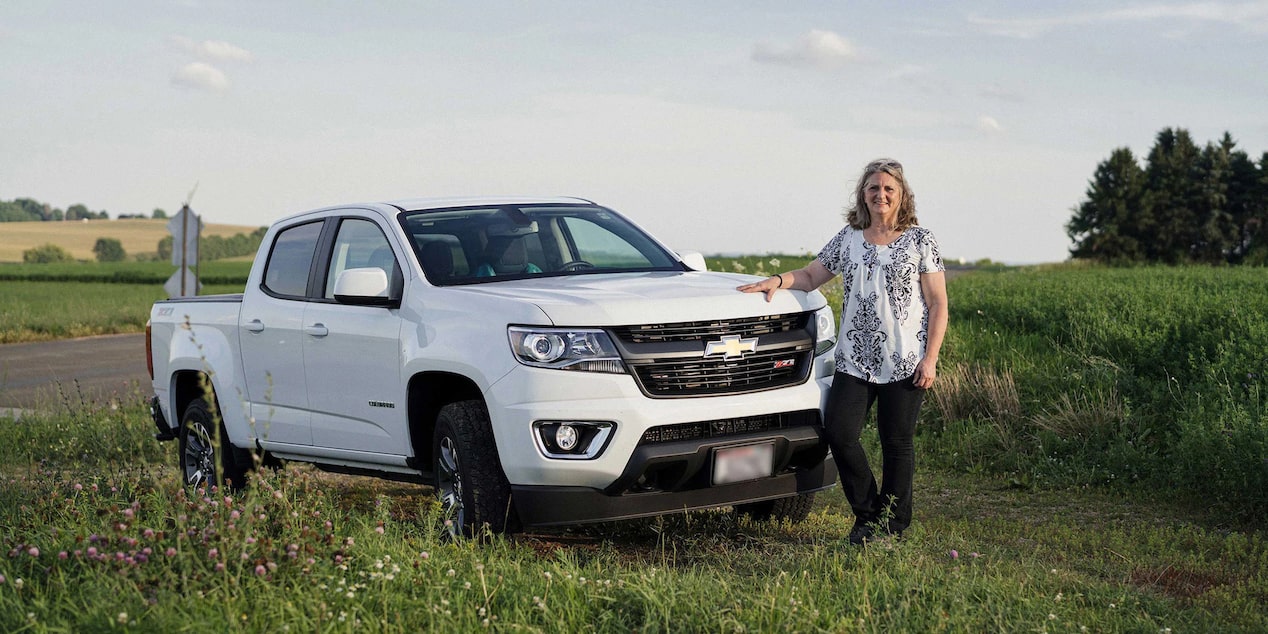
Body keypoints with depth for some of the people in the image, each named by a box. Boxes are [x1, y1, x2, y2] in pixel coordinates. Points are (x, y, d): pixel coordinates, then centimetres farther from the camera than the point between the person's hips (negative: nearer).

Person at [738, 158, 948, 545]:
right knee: (838, 432, -7)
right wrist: (779, 280, -5)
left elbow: (938, 304, 0)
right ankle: (867, 513, 12)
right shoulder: (849, 238, 11)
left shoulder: (920, 240, 1)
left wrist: (930, 358, -8)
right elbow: (811, 276, 16)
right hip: (854, 360, 3)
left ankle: (892, 522, 16)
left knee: (897, 443, 1)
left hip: (905, 363, -3)